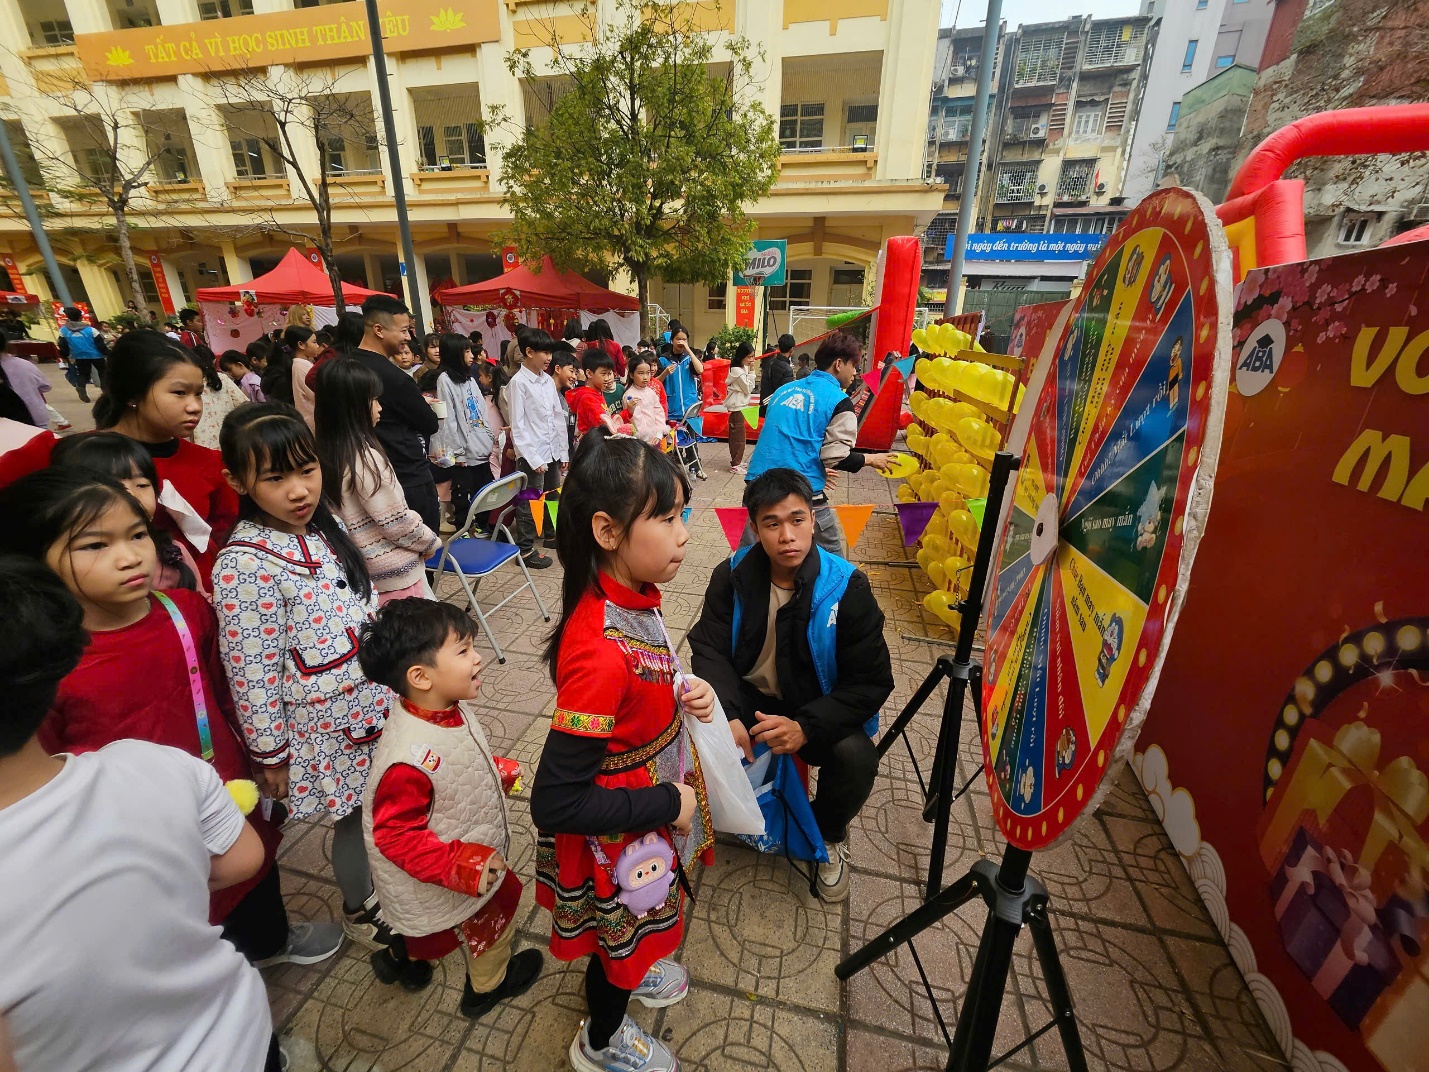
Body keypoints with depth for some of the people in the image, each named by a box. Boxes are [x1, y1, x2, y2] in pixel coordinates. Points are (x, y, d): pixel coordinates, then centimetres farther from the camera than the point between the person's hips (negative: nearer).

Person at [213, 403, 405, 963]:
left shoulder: (322, 528, -1)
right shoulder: (245, 565, -23)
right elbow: (251, 673, -17)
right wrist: (270, 757, -9)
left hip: (374, 704, 6)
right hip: (328, 729, -6)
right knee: (357, 818, 15)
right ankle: (360, 910, 44)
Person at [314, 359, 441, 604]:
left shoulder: (324, 452, 2)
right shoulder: (365, 456, -21)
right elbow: (397, 521, -19)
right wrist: (431, 542, -3)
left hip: (359, 566, 8)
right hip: (393, 570, -8)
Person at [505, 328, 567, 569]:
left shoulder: (548, 381, 9)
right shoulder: (518, 382, -10)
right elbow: (518, 425, -13)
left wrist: (563, 451, 9)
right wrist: (533, 458, -17)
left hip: (552, 451, 7)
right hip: (532, 454, -7)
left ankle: (551, 534, 34)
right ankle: (526, 549, 11)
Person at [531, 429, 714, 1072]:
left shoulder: (629, 598, -13)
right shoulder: (600, 652, -40)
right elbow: (555, 804, -32)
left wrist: (684, 696, -11)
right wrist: (666, 805, -24)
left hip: (649, 809, 7)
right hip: (619, 842, -6)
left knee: (632, 926, 35)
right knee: (621, 932, 25)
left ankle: (627, 972, 67)